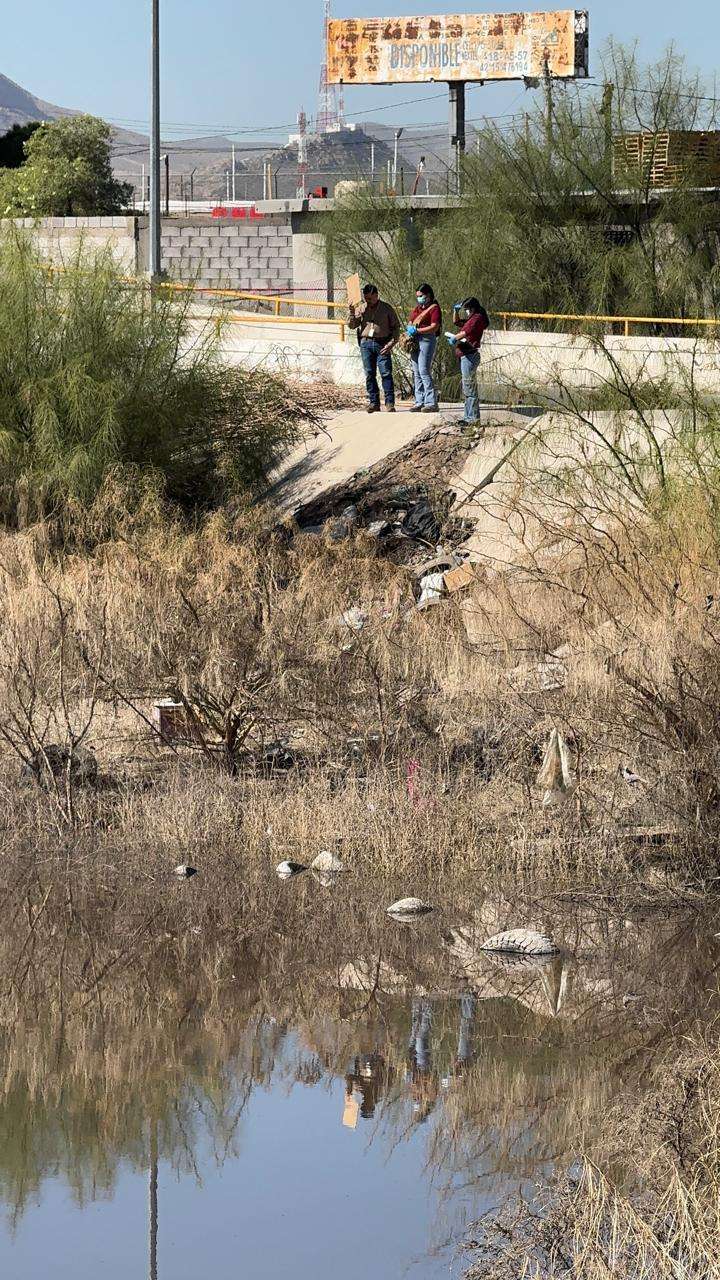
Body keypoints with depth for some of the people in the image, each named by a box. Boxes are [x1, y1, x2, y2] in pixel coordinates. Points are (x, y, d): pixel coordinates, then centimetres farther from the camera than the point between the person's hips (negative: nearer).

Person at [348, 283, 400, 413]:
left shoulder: (386, 308, 4)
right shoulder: (361, 309, 12)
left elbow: (396, 327, 4)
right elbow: (352, 325, 7)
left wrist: (391, 343, -7)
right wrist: (352, 313, -10)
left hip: (382, 344, -3)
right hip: (366, 343, 3)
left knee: (386, 373, -8)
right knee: (369, 374, 3)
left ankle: (389, 403, -7)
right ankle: (374, 403, 9)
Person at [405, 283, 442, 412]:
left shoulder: (434, 308, -4)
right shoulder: (416, 309, 21)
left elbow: (434, 327, -13)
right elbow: (411, 323, 27)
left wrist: (417, 330, -17)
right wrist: (409, 329, 3)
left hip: (427, 340, -8)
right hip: (415, 341, 8)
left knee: (424, 371, -14)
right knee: (416, 372, 6)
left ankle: (431, 403, -14)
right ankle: (419, 402, 9)